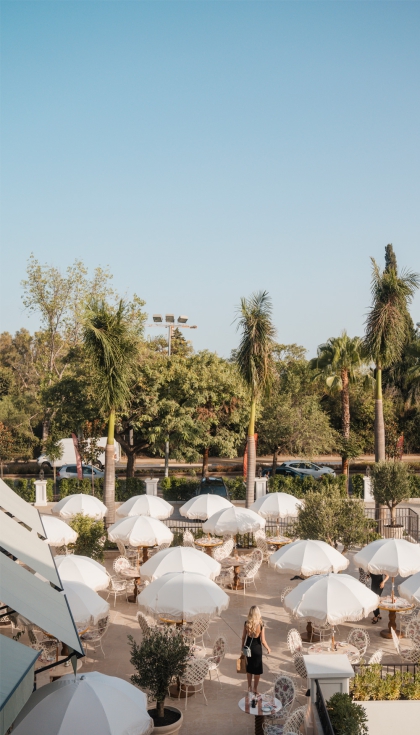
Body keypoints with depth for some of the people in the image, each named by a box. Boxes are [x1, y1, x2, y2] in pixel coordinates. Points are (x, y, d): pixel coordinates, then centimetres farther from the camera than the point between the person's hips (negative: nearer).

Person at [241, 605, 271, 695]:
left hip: (248, 647, 3)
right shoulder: (260, 625, -21)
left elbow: (243, 637, -2)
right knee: (257, 669, 14)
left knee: (249, 667, 21)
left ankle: (249, 687, 32)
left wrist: (242, 647, 13)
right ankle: (255, 688, 23)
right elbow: (263, 641, -16)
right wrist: (268, 648, 2)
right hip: (257, 648, -3)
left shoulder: (246, 623, -12)